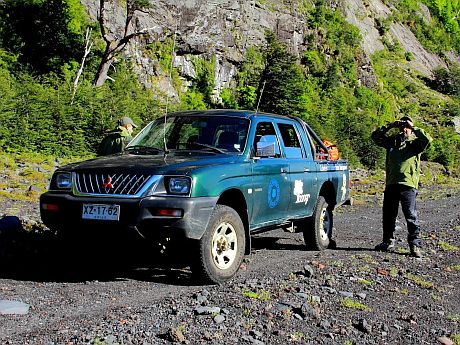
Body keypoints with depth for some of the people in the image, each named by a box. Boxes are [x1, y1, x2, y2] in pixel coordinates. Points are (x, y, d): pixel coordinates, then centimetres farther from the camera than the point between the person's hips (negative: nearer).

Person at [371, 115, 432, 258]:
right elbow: (375, 136, 12)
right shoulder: (392, 141, 16)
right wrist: (390, 126, 5)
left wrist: (413, 128, -8)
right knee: (388, 215, 13)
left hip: (408, 184, -5)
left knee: (411, 216, -7)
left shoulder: (415, 142, 4)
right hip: (391, 183, 5)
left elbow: (427, 139, -15)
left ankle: (415, 245, -2)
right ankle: (388, 241, 27)